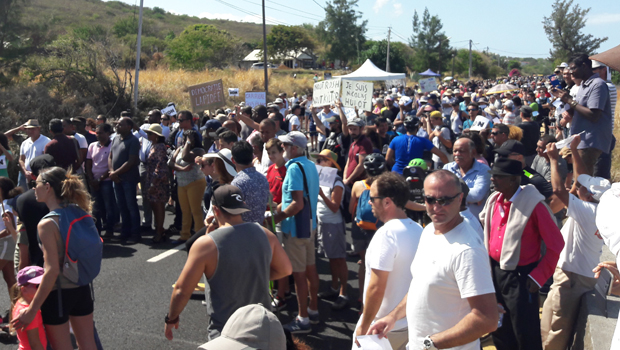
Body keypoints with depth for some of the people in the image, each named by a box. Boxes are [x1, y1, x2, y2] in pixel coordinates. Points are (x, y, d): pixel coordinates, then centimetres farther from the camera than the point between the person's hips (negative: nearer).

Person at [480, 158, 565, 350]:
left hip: (520, 276, -6)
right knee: (498, 328, 21)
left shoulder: (534, 205, -19)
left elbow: (556, 244, -14)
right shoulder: (493, 200, 0)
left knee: (526, 334, 7)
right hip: (494, 271, 6)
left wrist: (538, 277, -14)